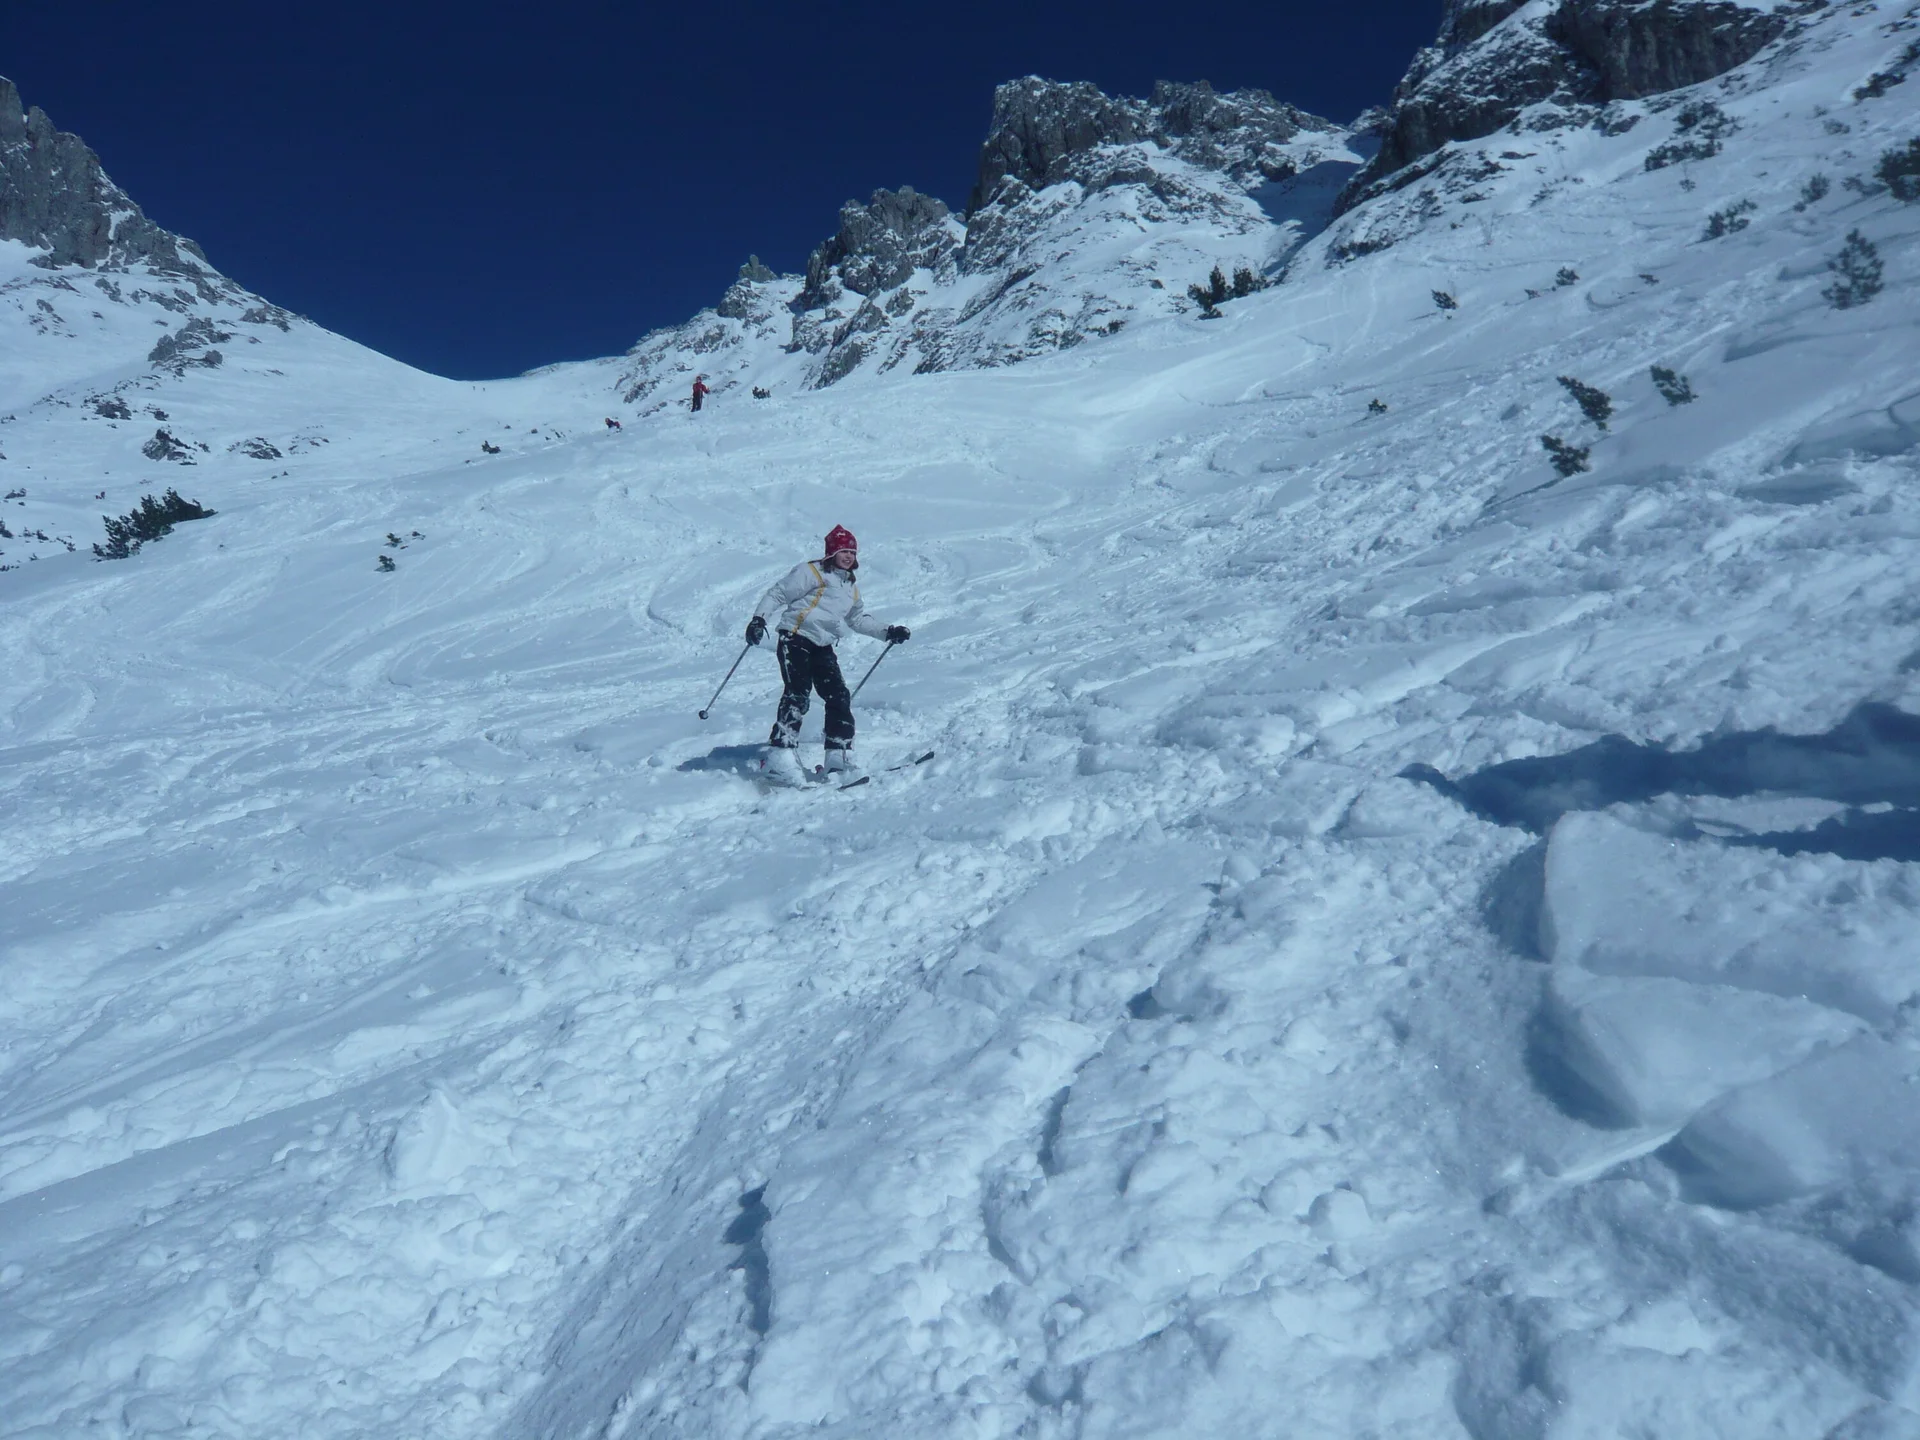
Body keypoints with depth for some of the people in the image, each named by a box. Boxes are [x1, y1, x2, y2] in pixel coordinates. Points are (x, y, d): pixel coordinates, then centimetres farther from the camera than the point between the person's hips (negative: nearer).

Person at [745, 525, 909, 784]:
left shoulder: (851, 584, 20)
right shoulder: (811, 572, -3)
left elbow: (858, 619, 33)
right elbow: (777, 593, -5)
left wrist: (887, 632, 25)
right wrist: (759, 619, -19)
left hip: (823, 648, 7)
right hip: (796, 639, -7)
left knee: (839, 698, -2)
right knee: (798, 695, -20)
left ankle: (839, 755, 5)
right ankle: (780, 756, -22)